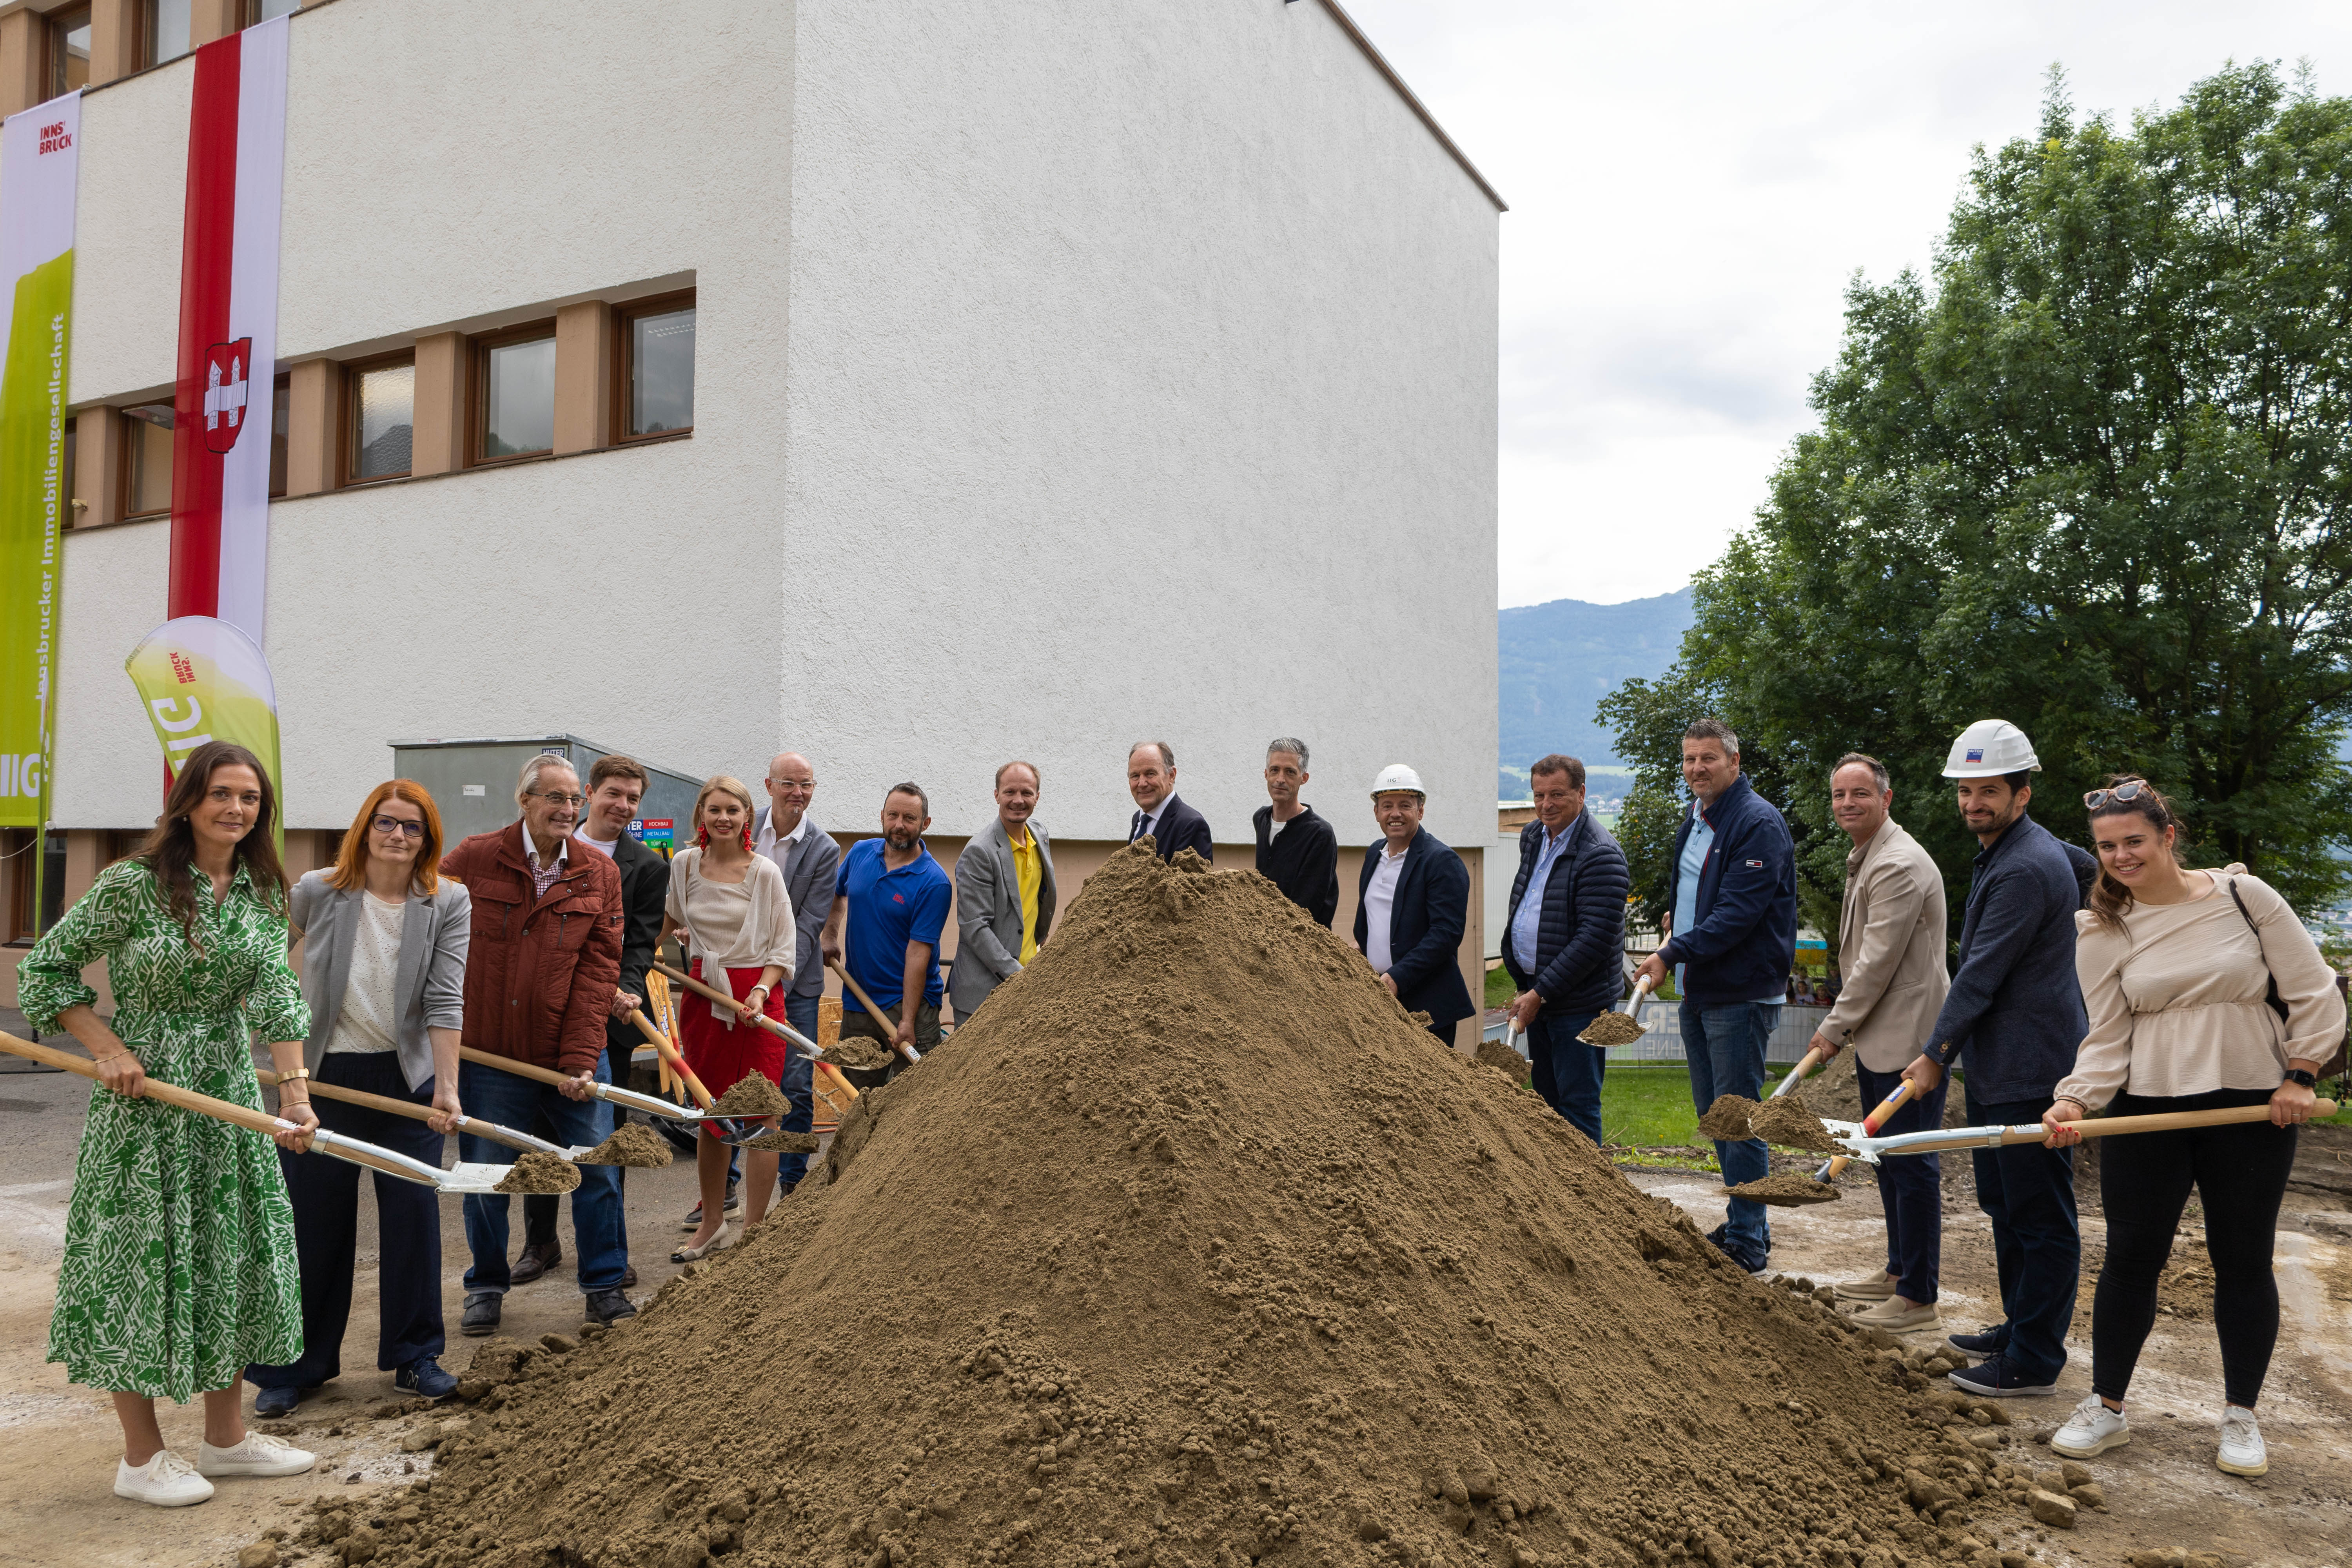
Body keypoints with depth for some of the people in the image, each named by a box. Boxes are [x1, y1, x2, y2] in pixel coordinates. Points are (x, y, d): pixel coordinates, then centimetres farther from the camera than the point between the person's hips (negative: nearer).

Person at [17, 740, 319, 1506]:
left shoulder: (262, 893, 3)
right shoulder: (132, 884, -12)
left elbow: (276, 994, -8)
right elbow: (43, 969, -4)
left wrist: (294, 1091, -19)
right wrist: (110, 1050, -13)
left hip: (231, 1092, 6)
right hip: (143, 1097, -6)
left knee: (237, 1255, 11)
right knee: (142, 1259, 2)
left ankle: (226, 1436, 26)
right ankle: (141, 1457, 17)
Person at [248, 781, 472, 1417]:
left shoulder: (448, 903, -7)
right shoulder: (317, 892, -6)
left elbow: (445, 1000, -12)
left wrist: (447, 1087, -19)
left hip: (407, 1077, 0)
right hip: (323, 1075, 0)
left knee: (414, 1212, 5)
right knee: (314, 1220, 7)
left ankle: (415, 1356, 21)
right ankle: (293, 1366, 22)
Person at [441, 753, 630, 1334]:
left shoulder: (599, 876, 1)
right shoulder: (473, 861, -4)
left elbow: (598, 970, -4)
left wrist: (580, 1060, -11)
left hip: (573, 1054, 1)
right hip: (488, 1055, -1)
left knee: (598, 1168, 4)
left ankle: (605, 1284, 21)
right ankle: (486, 1287, 30)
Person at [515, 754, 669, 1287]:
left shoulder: (648, 868, -1)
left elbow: (641, 942, -6)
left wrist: (627, 989, -24)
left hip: (608, 1017, -2)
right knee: (540, 1128, 10)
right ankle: (540, 1242, 25)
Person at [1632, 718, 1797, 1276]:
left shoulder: (1758, 823, -15)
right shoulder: (1694, 820, 14)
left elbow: (1738, 914, -22)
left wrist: (1674, 953, -23)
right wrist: (1678, 921, 11)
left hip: (1740, 996, -9)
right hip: (1697, 990, 9)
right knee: (1713, 1112, 16)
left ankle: (1748, 1243, 5)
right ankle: (1743, 1223, 28)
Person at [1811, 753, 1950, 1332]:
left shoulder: (1899, 865, -19)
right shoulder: (1865, 860, 15)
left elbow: (1878, 963, -20)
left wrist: (1835, 1027, -11)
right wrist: (1844, 1027, 18)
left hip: (1910, 1039, -11)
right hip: (1879, 1039, 11)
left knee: (1913, 1165, -3)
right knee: (1888, 1158, 19)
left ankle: (1918, 1295, 6)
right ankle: (1898, 1269, 33)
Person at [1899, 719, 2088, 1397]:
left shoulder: (2026, 870, -21)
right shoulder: (2004, 853, 14)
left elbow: (1982, 974, -19)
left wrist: (1938, 1054, -10)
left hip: (2029, 1072, -11)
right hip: (1996, 1067, 11)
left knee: (2041, 1219, 0)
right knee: (2004, 1208, 20)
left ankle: (2034, 1361, 8)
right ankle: (2019, 1329, 34)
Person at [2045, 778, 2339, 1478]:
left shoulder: (2244, 896, -3)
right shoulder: (2102, 933, 0)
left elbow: (2314, 993, 1)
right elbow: (2107, 1038, -3)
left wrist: (2298, 1077, -4)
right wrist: (2076, 1101, -17)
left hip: (2252, 1108, 0)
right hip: (2147, 1111, 1)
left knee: (2244, 1261, 8)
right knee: (2130, 1258, 4)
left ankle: (2241, 1417, 24)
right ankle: (2107, 1408, 17)